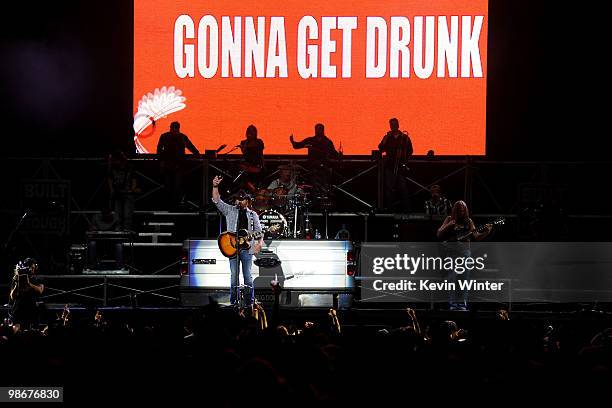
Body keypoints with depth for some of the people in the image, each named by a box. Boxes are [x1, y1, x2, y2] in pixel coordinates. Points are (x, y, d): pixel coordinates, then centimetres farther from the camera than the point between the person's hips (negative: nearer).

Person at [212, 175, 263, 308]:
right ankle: (233, 302, 2)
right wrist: (215, 186, -11)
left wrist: (260, 243, -8)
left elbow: (259, 231, 10)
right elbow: (217, 201, 2)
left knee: (247, 275, -1)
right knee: (234, 275, -1)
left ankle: (250, 301, 4)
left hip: (247, 248, 0)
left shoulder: (252, 215, 13)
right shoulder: (230, 210, 11)